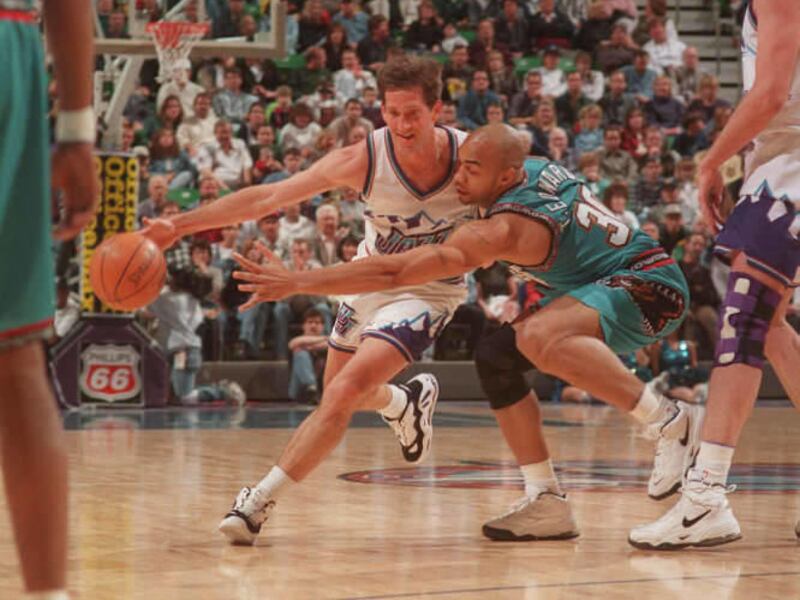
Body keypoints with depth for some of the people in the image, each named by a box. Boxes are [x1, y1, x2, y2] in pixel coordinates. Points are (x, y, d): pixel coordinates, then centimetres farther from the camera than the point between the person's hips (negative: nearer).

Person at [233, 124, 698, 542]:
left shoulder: (503, 229, -24)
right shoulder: (539, 169, 1)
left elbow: (394, 272, -28)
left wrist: (297, 283, -28)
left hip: (650, 286, -11)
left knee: (537, 338, -38)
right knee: (496, 358, 3)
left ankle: (671, 421, -26)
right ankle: (548, 503, 3)